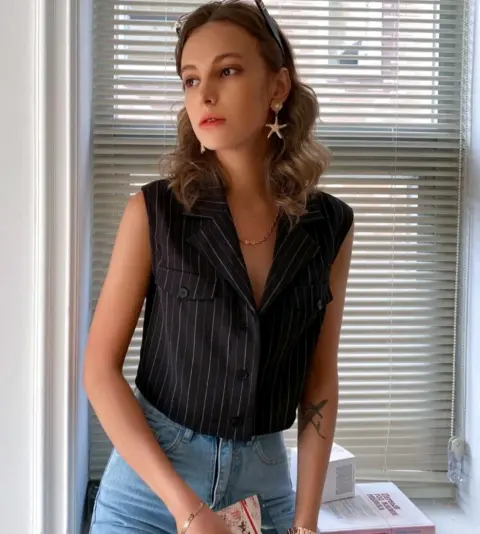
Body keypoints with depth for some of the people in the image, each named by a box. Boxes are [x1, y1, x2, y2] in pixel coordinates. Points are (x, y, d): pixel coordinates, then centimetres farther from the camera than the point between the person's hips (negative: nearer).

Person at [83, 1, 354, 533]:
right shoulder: (153, 211, -11)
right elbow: (99, 369, -10)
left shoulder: (329, 225, -5)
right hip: (150, 478, -2)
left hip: (265, 482, 2)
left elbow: (321, 381, 1)